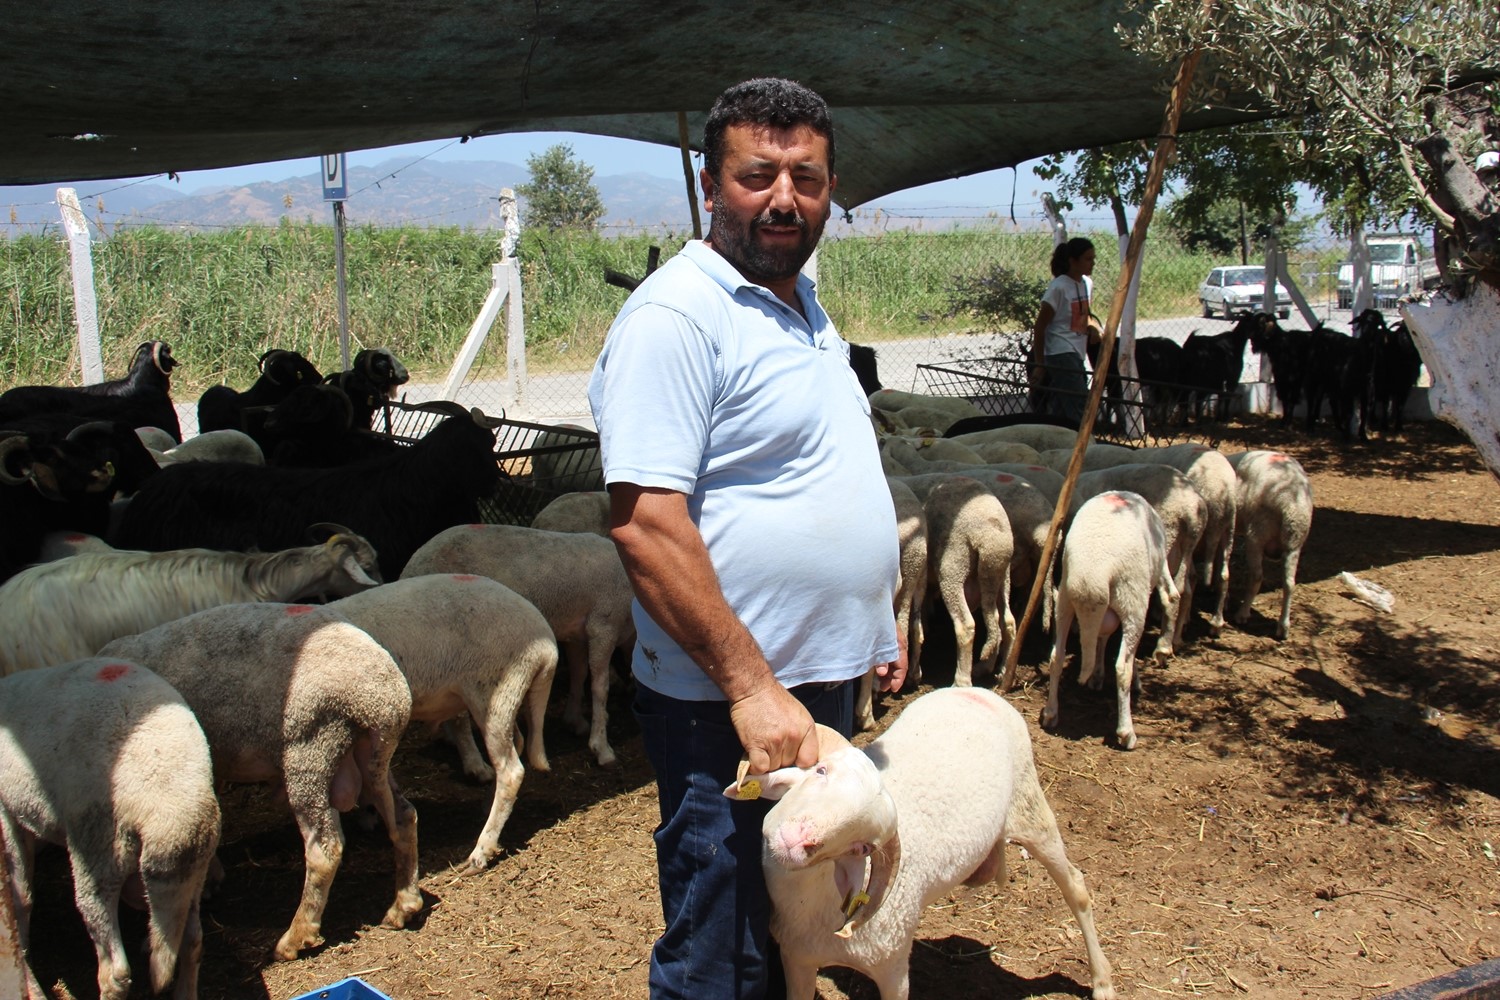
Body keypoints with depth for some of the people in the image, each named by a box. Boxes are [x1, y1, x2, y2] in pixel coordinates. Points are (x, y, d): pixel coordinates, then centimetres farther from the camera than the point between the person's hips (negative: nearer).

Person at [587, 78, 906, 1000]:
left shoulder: (802, 304, 12)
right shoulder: (676, 316, -17)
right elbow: (645, 523, -25)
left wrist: (877, 621, 19)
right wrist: (751, 687, -25)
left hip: (825, 682, 9)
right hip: (729, 704, -9)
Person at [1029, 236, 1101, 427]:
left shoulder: (1087, 284, 11)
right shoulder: (1059, 287, -11)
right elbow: (1040, 327, -9)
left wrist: (1093, 326, 3)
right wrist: (1039, 365, -9)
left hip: (1079, 356, 8)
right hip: (1061, 355, -8)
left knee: (1061, 413, 8)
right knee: (1079, 411, -16)